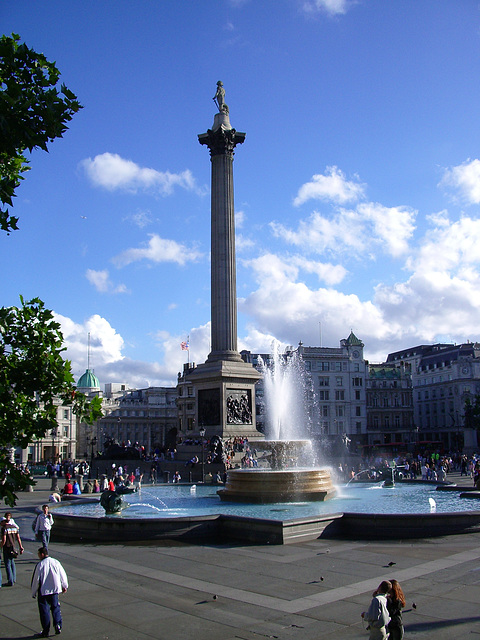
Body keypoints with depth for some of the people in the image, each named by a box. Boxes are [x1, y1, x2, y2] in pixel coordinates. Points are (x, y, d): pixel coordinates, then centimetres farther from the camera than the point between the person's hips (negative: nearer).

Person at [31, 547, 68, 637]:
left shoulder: (40, 565, -14)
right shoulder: (56, 562, -2)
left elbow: (36, 580, -10)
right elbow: (63, 575, 7)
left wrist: (33, 593, 3)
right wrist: (64, 586, 22)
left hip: (43, 591, -3)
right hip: (55, 589, 4)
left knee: (44, 610, 7)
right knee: (55, 607, 19)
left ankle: (45, 631, 12)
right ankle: (58, 625, 6)